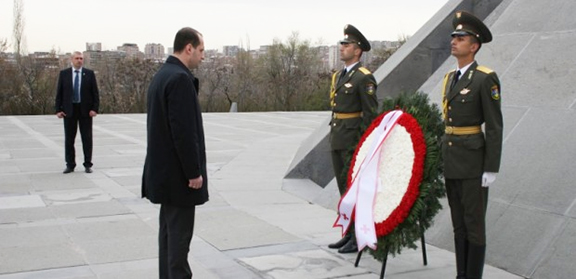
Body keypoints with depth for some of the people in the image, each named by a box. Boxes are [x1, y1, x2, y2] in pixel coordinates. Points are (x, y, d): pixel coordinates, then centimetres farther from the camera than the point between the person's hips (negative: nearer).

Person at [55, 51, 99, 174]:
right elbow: (59, 93, 4)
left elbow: (95, 93, 0)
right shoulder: (64, 73, 4)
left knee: (87, 138, 3)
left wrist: (95, 108, -9)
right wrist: (58, 109, -4)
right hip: (69, 110, 1)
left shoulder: (89, 74, 2)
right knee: (69, 138, 5)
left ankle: (88, 165, 10)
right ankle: (70, 165, 13)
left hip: (85, 110, -1)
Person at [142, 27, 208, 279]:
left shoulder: (161, 75, 13)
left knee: (169, 229, 16)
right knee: (179, 232, -3)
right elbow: (183, 131, -23)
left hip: (165, 169, 10)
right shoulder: (180, 78, -19)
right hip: (178, 172, -10)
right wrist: (194, 172, -17)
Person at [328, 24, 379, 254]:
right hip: (337, 140, 9)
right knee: (344, 188, 12)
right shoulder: (338, 76, 15)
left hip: (354, 141, -9)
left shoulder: (364, 78, -11)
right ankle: (349, 233, 21)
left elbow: (371, 112, -15)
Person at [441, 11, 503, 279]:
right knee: (458, 223, 13)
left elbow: (494, 127, -13)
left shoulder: (486, 78, -11)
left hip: (473, 161, -8)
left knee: (474, 223, 0)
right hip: (450, 161, 8)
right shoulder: (450, 78, 12)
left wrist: (491, 169, -15)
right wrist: (442, 159, 16)